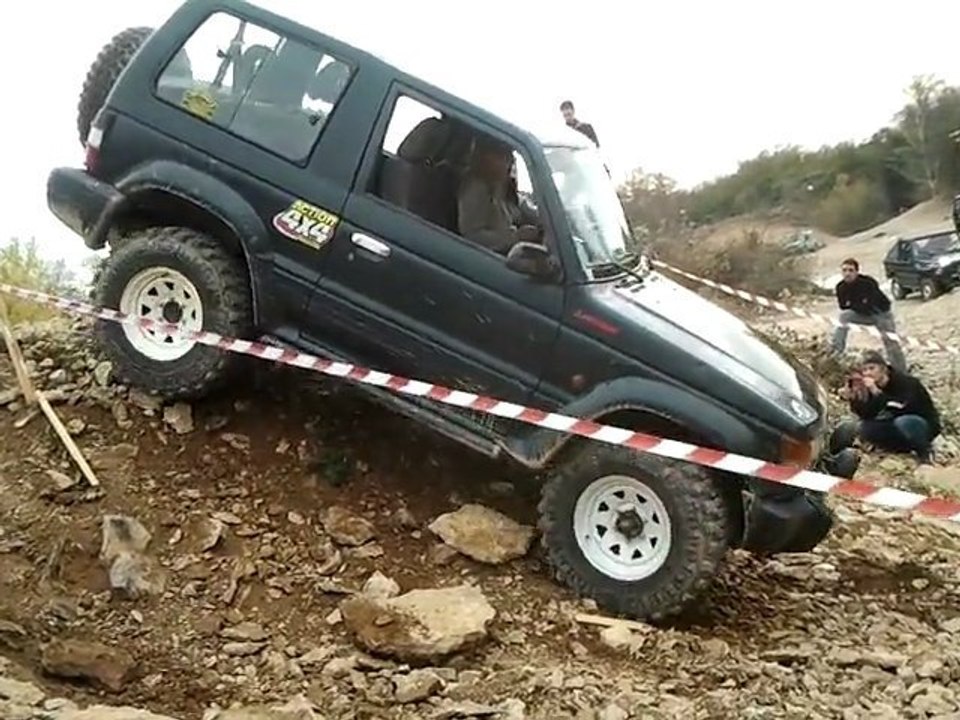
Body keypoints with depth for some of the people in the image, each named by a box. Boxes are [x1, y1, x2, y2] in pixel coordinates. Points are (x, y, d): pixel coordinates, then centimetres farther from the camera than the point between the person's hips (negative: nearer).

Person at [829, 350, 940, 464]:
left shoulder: (905, 382, -23)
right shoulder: (872, 387, -7)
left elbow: (903, 408, -38)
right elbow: (866, 415, -11)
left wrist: (877, 393, -43)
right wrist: (852, 398, -26)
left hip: (926, 425, -6)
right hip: (899, 425, 6)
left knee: (903, 422, -38)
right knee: (865, 427, -15)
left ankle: (926, 451, -12)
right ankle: (903, 449, 1)